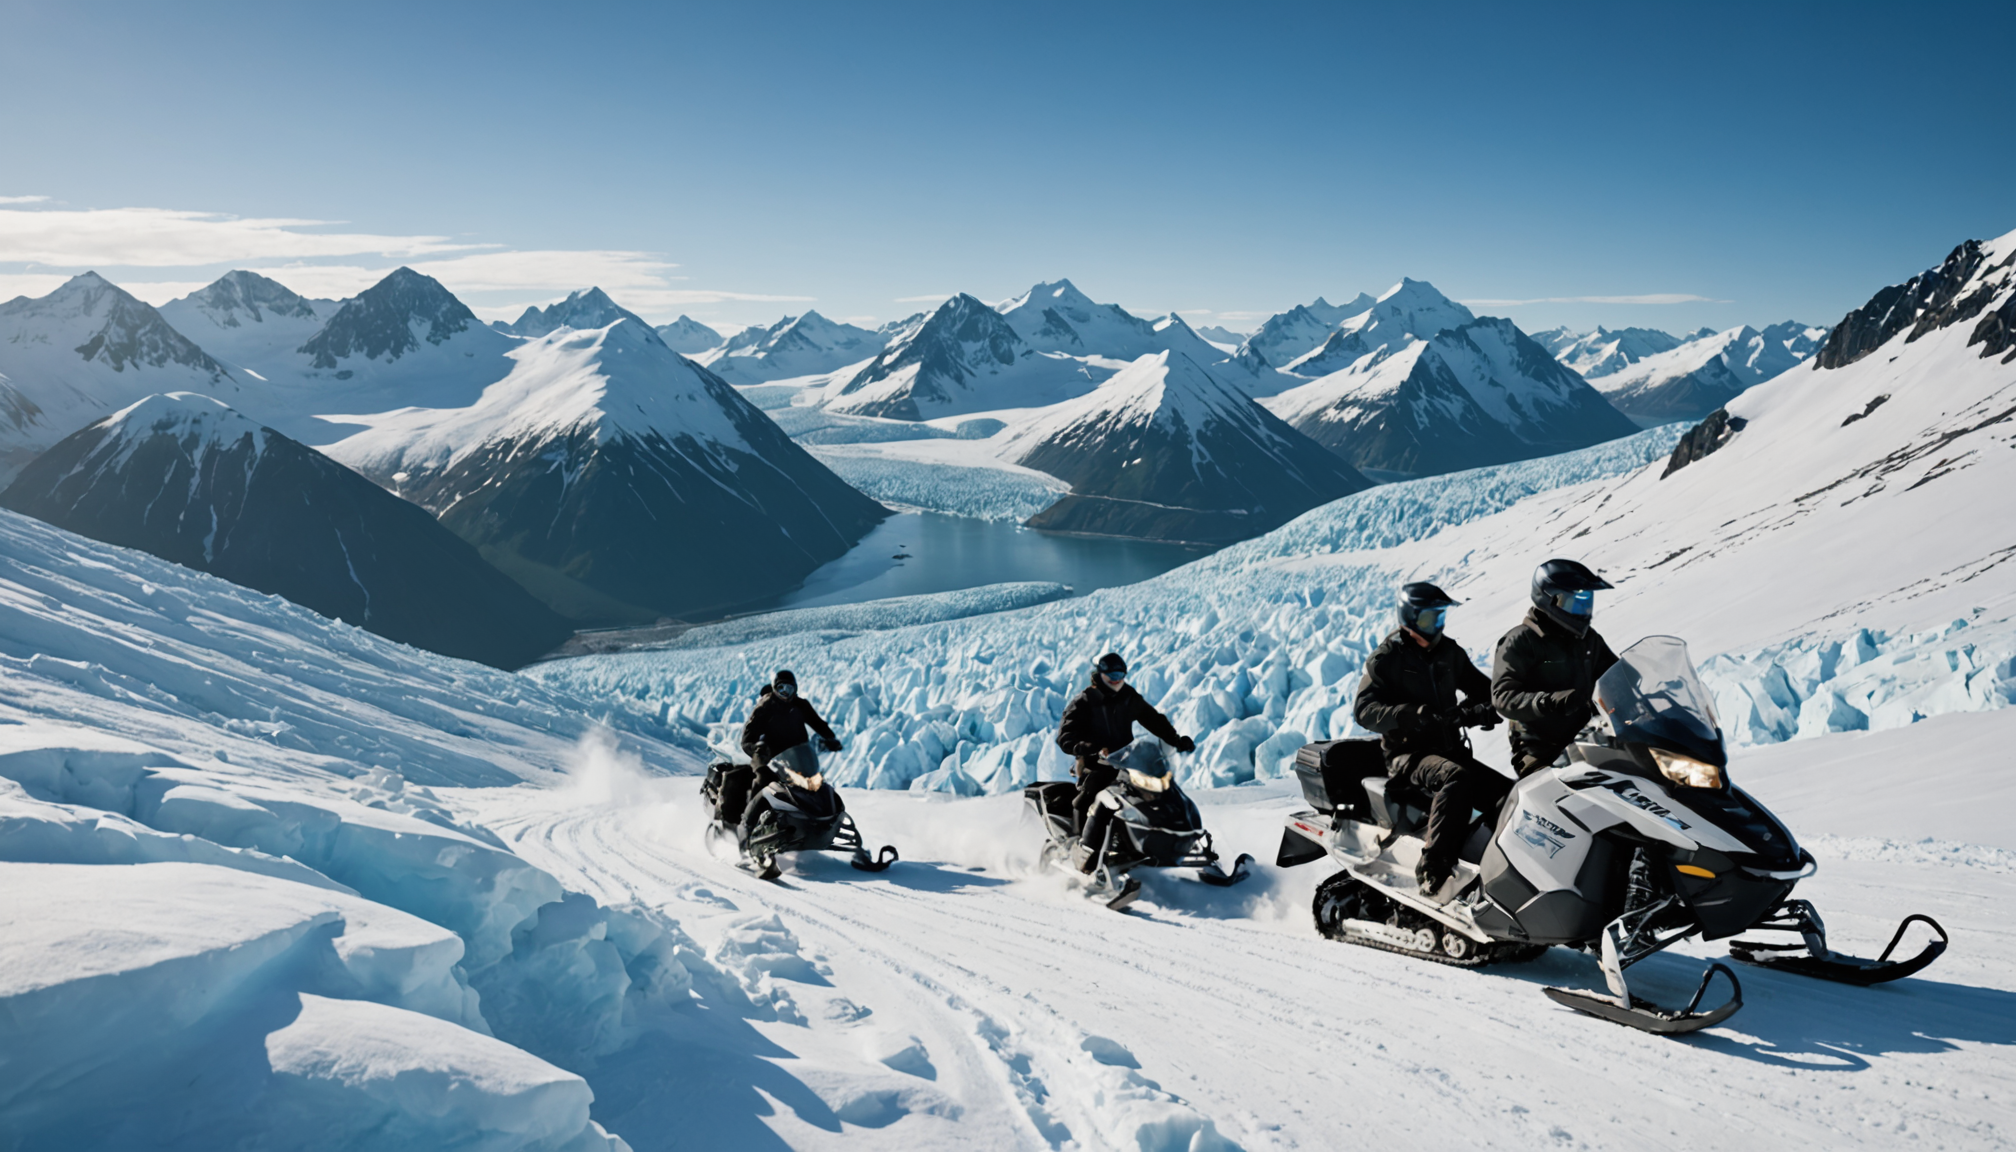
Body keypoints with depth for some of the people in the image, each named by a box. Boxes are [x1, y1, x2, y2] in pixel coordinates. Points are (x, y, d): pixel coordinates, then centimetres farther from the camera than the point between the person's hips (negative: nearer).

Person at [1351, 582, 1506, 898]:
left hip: (1450, 749, 6)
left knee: (1507, 793, -15)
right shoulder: (1386, 659, -4)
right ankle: (1433, 869, -39)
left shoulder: (1449, 652, 12)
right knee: (1457, 778, -35)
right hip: (1409, 754, -6)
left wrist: (1483, 708, -8)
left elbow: (1481, 687, 17)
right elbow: (1364, 709, -15)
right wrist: (1415, 717, -30)